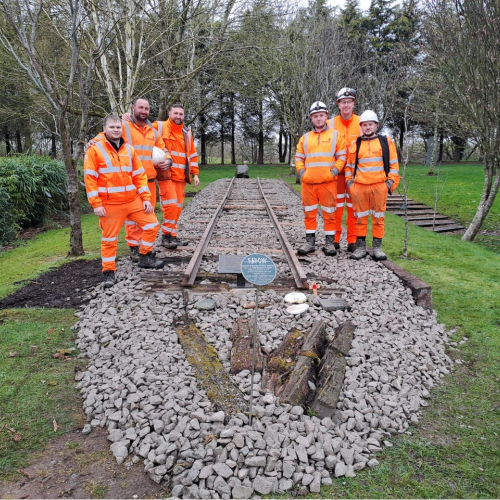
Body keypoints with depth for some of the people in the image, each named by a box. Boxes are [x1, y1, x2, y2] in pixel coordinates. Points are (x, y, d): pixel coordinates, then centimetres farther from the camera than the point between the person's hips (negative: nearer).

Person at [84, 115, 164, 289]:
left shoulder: (129, 149, 9)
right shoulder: (95, 149, -5)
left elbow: (139, 175, 10)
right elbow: (90, 178, -9)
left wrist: (146, 198, 1)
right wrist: (96, 204, -14)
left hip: (133, 200, 5)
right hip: (110, 204, -4)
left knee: (152, 225, 2)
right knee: (109, 238, 4)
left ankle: (145, 257, 19)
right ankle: (109, 272, 17)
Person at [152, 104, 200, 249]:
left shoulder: (187, 133, 16)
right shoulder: (159, 127, 0)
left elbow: (192, 155, 20)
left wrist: (195, 174, 15)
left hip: (181, 176, 6)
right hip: (166, 174, -5)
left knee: (177, 207, 6)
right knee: (171, 204, -15)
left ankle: (172, 235, 17)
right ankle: (167, 236, -2)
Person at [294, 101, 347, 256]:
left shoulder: (336, 135, 7)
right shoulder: (305, 138, 14)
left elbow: (342, 156, 3)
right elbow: (299, 157, 15)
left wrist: (334, 171, -9)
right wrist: (301, 172, 0)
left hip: (328, 182, -3)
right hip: (308, 182, 3)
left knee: (329, 213, 2)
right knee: (309, 212, 7)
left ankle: (330, 242, 10)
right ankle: (310, 241, 16)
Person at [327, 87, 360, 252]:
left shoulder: (361, 123, 4)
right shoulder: (331, 123, 4)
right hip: (336, 172, 0)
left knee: (353, 207, 4)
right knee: (336, 206, 3)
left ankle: (353, 240, 11)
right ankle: (334, 239, 11)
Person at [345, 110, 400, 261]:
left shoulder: (386, 142, 7)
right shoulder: (355, 144, 10)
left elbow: (394, 164, 6)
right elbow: (349, 166, 15)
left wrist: (390, 182, -3)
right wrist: (349, 182, 4)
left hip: (379, 186, -1)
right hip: (359, 187, 1)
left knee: (378, 217, 3)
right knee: (360, 217, 6)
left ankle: (377, 247, 11)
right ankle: (360, 246, 14)